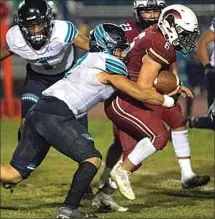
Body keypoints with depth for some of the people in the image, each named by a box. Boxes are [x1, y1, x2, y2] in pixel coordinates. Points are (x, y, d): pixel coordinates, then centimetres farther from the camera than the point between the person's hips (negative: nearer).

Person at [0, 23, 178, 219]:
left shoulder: (89, 61, 25)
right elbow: (141, 95, 4)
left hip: (37, 112, 8)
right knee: (92, 158, -1)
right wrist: (168, 101, 18)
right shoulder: (109, 65, 0)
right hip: (56, 116, -8)